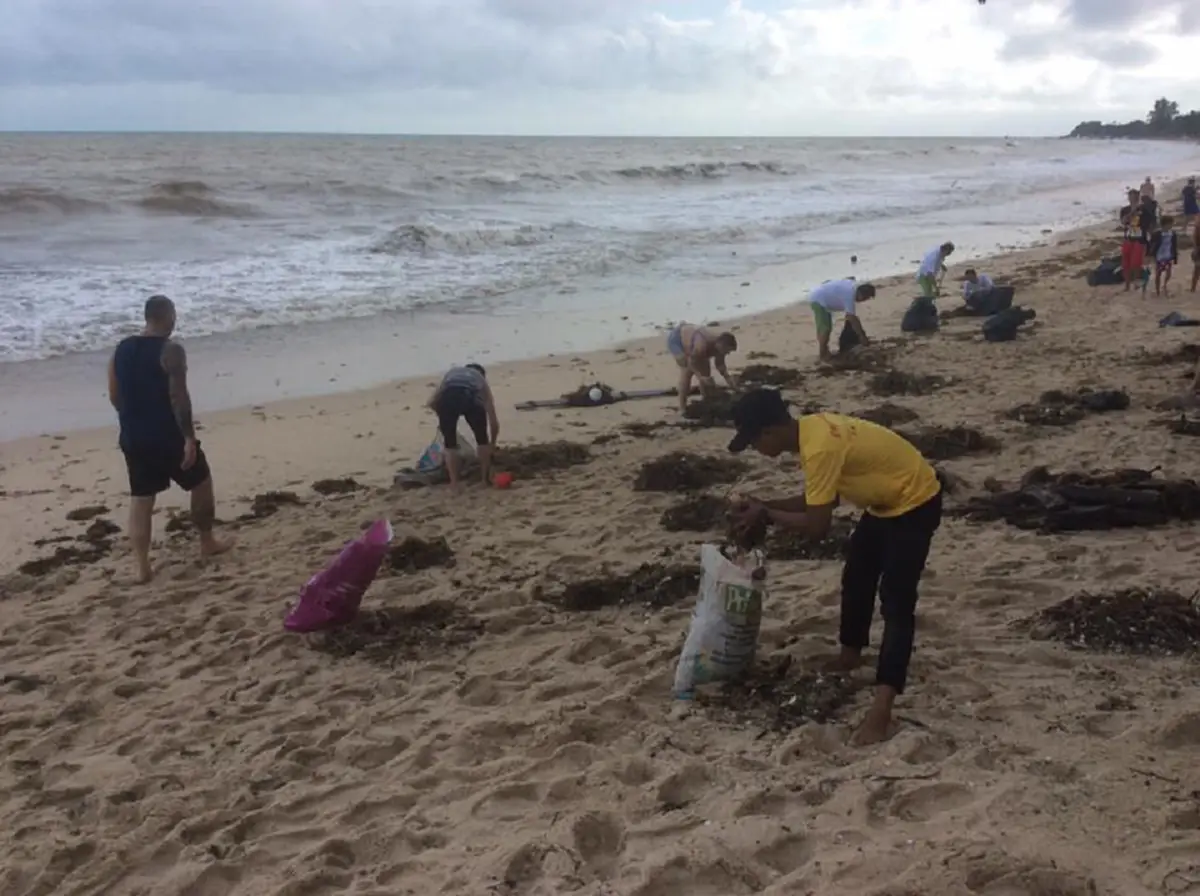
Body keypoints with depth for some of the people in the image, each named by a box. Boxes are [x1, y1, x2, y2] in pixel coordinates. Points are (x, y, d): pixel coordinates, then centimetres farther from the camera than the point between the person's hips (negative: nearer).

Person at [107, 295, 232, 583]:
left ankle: (142, 567, 7)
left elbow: (114, 396, 12)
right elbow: (178, 397, -21)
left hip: (133, 438, 6)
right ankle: (207, 542, 29)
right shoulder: (170, 350, -15)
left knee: (140, 499, 10)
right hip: (168, 436, -6)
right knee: (201, 482, 17)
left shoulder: (121, 350, 6)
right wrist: (189, 437, -18)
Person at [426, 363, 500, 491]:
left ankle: (454, 484, 19)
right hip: (471, 397, 0)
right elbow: (493, 420, 39)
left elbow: (431, 402, 30)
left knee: (450, 443, 21)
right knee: (482, 439, 26)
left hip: (447, 397, 0)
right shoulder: (481, 379, 38)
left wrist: (444, 416, 47)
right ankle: (486, 478, 32)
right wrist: (492, 443, 53)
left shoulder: (452, 372, 41)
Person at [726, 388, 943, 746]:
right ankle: (850, 653, 43)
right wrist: (766, 505, -2)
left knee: (895, 603, -15)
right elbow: (820, 499, 8)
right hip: (886, 499, 10)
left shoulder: (819, 448, -31)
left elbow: (817, 526, -28)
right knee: (856, 577, 21)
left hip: (915, 503, -10)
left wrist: (767, 515, -14)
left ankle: (881, 710, -19)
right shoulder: (811, 428, -1)